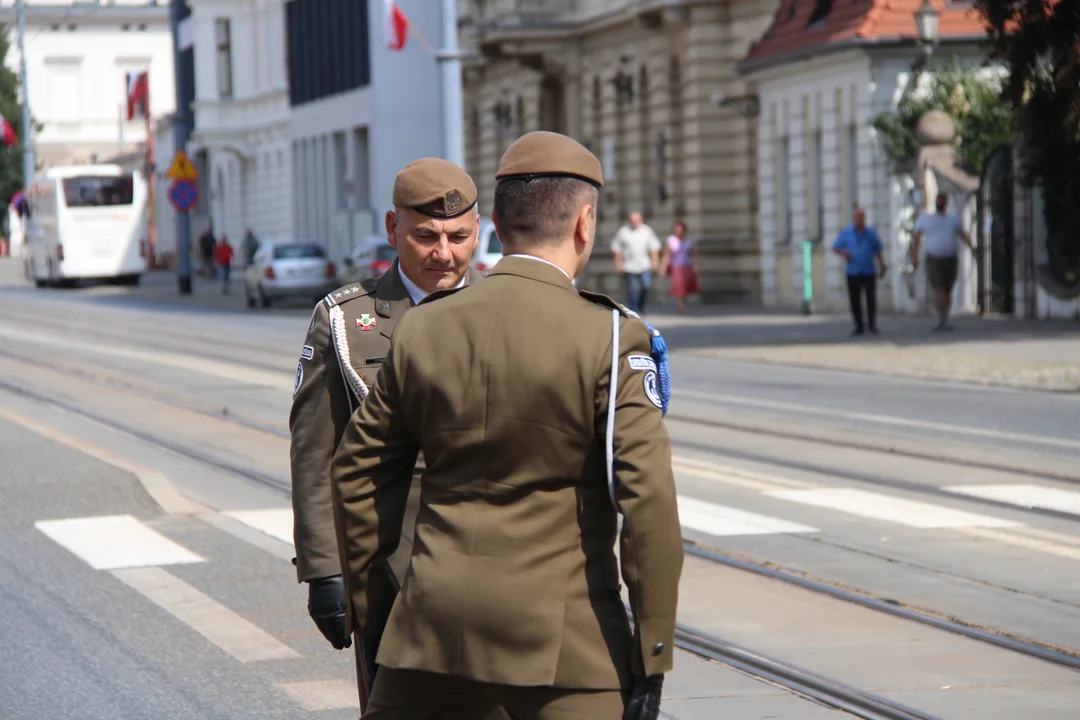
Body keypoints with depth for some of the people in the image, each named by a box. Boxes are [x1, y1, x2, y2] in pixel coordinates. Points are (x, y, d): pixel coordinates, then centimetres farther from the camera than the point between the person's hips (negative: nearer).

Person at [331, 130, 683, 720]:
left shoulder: (422, 329, 5)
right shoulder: (610, 338, -9)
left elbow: (359, 471, 11)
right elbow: (648, 500, -15)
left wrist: (370, 609, 22)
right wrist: (651, 656, -9)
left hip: (438, 619, 4)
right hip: (562, 630, -4)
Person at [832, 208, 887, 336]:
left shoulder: (871, 233, 7)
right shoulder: (846, 233, 6)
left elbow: (878, 250, 12)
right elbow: (835, 247, 8)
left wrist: (883, 266, 5)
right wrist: (843, 253, -13)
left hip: (869, 272, 0)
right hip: (853, 273, 0)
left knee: (871, 299, -10)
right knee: (855, 300, -1)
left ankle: (872, 325, -3)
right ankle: (859, 326, 7)